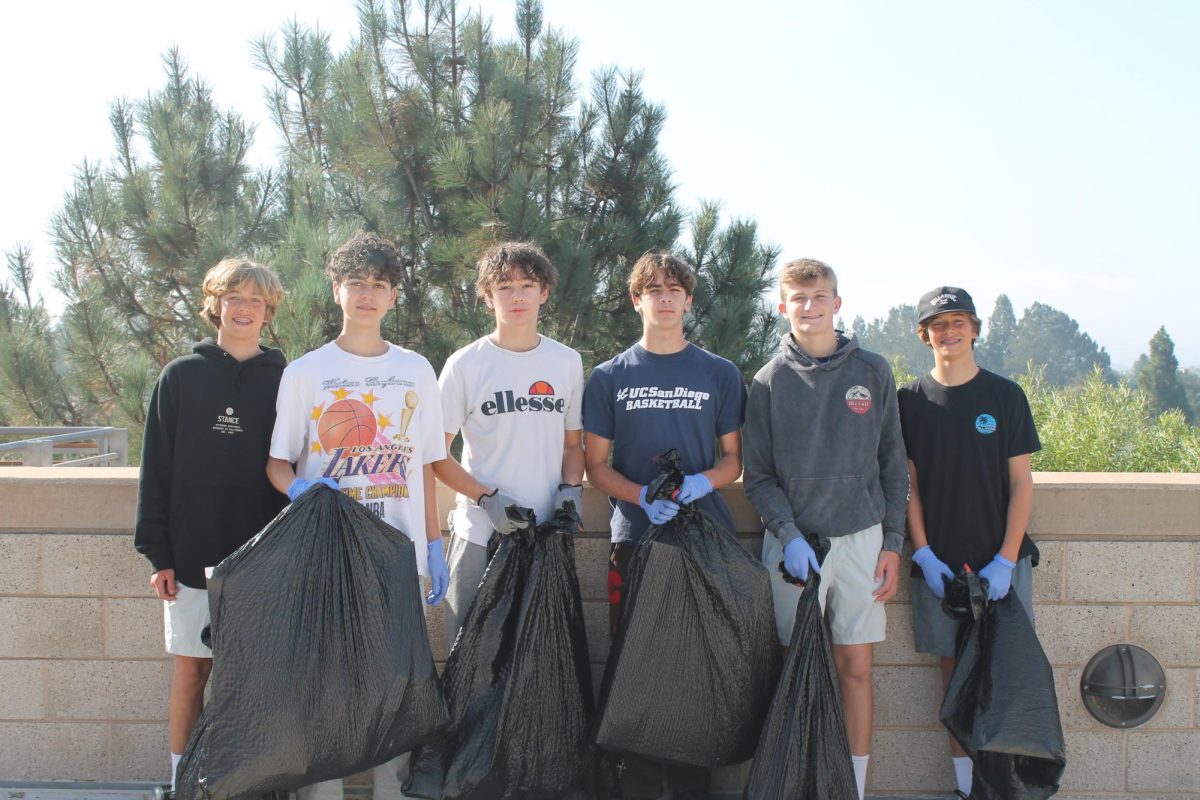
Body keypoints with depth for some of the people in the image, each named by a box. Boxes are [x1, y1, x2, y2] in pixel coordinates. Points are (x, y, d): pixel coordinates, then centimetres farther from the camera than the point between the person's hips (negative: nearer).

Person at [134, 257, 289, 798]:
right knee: (191, 669, 6)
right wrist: (157, 552, -3)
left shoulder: (285, 379, 4)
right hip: (193, 555, 0)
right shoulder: (181, 376, 3)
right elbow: (157, 468, 2)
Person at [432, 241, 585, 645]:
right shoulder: (465, 365, -2)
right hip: (480, 535, -2)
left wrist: (571, 488, -4)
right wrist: (487, 499, -14)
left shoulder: (568, 362, 7)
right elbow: (436, 456, -1)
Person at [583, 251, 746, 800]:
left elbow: (735, 459, 11)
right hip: (635, 538, 0)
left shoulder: (720, 374, 9)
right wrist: (642, 496, -11)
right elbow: (595, 465, 7)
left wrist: (703, 481, -11)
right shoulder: (610, 377, 8)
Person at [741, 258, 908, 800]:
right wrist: (788, 535, -12)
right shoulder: (769, 381, 3)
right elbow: (757, 475, 1)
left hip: (861, 540, 1)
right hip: (793, 542, -1)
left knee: (856, 668, 4)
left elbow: (893, 464, 8)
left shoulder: (872, 372, 6)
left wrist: (892, 542, 2)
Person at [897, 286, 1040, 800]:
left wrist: (1005, 560, -8)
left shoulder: (1005, 395, 1)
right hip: (939, 564, 1)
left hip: (999, 562, -1)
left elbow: (1021, 482, 0)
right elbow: (908, 485, 4)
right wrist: (923, 555, -6)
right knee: (955, 671, 5)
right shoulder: (911, 401, 3)